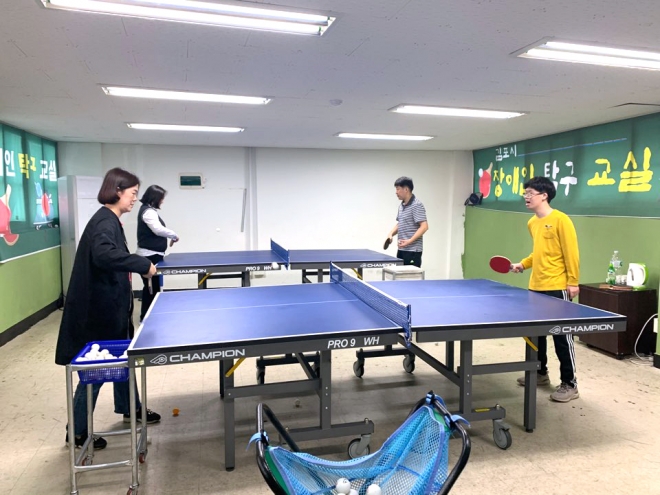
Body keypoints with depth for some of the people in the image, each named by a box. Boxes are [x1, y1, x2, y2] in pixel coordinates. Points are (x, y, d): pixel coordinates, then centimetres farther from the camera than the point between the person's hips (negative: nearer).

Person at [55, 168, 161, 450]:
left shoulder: (109, 220, 10)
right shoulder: (105, 221, -21)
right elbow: (103, 254, -38)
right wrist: (143, 264, -32)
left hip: (109, 306, 10)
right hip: (98, 309, -10)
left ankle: (129, 409, 41)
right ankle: (77, 432, 20)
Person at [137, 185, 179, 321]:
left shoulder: (149, 210, 17)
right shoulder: (148, 211, -15)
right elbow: (158, 229, -27)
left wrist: (169, 237, 9)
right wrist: (174, 235, -14)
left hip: (152, 254, 10)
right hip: (149, 255, -10)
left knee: (152, 286, 15)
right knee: (151, 287, -4)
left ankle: (148, 315, 24)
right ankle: (146, 316, 3)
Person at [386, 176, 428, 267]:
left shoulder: (416, 205, -13)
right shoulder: (401, 206, 12)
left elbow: (424, 227, -19)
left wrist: (409, 241, -26)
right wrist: (391, 234, 5)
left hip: (413, 251, -8)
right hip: (401, 250, 8)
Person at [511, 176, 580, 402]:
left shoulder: (560, 220, -11)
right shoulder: (532, 223, 12)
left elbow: (571, 253, -13)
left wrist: (573, 282, -16)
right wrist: (523, 264, 8)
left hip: (558, 288, -8)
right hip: (536, 287, 8)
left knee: (562, 335, -1)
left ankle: (569, 384, 10)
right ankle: (540, 373, 33)